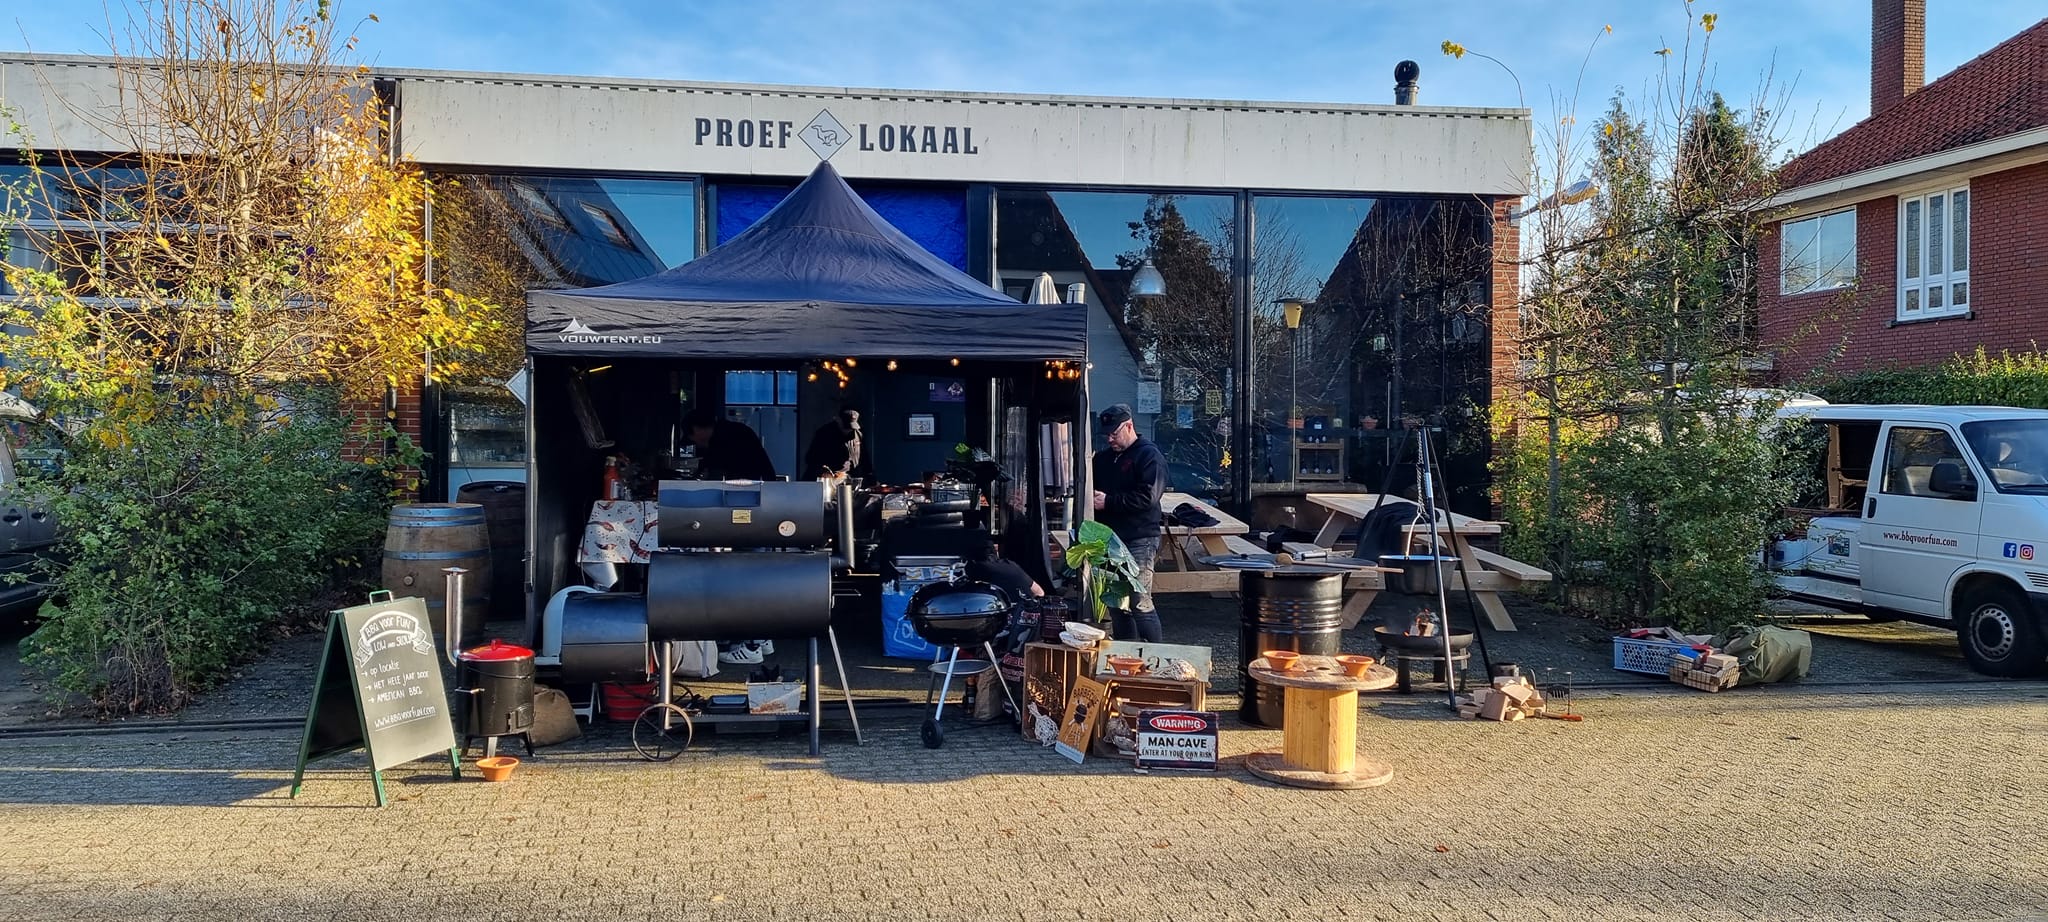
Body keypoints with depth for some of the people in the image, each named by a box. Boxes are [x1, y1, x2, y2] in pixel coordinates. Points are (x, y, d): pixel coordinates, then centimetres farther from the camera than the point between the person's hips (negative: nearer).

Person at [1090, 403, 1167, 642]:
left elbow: (1147, 497, -18)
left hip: (1139, 541, -8)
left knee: (1139, 602, -11)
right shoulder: (1103, 457, 18)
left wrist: (1108, 501, -17)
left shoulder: (1149, 456, -6)